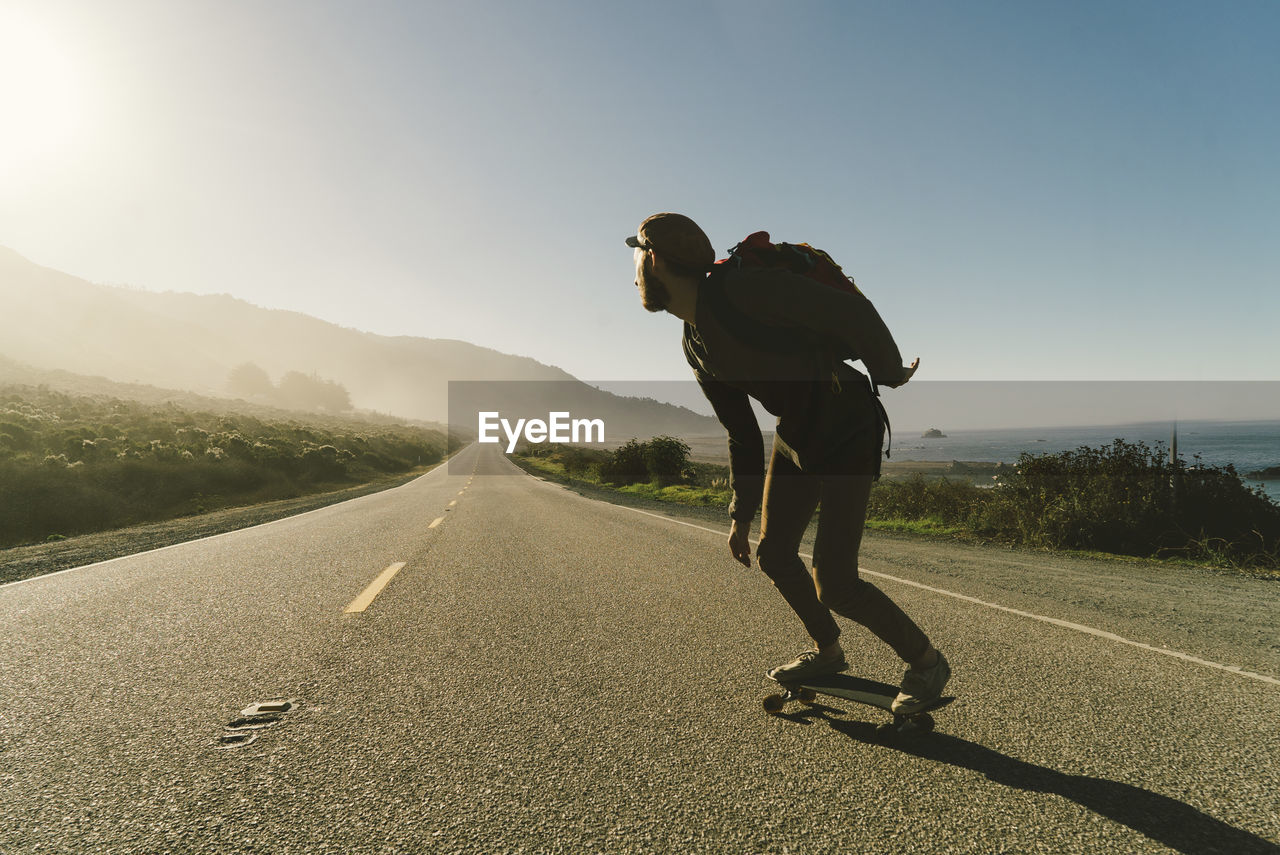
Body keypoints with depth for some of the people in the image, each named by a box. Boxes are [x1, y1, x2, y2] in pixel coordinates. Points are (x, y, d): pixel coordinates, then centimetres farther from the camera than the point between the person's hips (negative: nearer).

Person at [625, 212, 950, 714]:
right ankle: (828, 652, 38)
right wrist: (741, 513, 13)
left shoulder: (742, 287, -25)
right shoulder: (695, 346, 3)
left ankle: (925, 661, 15)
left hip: (847, 433, -8)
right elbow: (742, 434, 11)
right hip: (795, 436, 8)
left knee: (834, 584, -11)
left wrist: (890, 374, -5)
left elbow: (853, 312, -21)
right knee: (774, 554, 14)